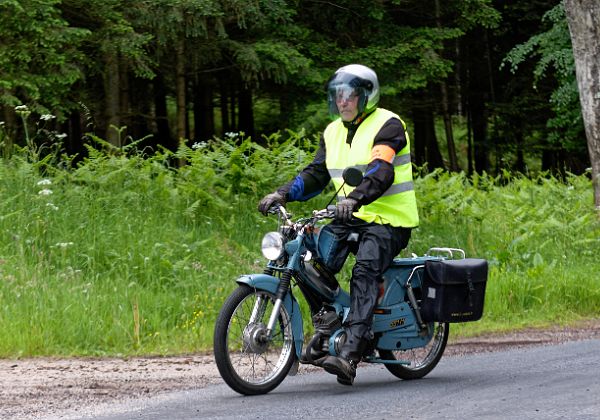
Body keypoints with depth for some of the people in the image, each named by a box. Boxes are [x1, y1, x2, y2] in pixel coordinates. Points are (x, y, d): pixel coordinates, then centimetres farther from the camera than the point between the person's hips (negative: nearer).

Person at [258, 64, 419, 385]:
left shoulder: (387, 126, -9)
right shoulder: (333, 132, 17)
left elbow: (381, 173, -24)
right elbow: (316, 174, 13)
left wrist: (354, 199, -42)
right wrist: (283, 194, -5)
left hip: (388, 219, -8)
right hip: (351, 217, 8)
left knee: (364, 272, -30)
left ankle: (349, 356, -44)